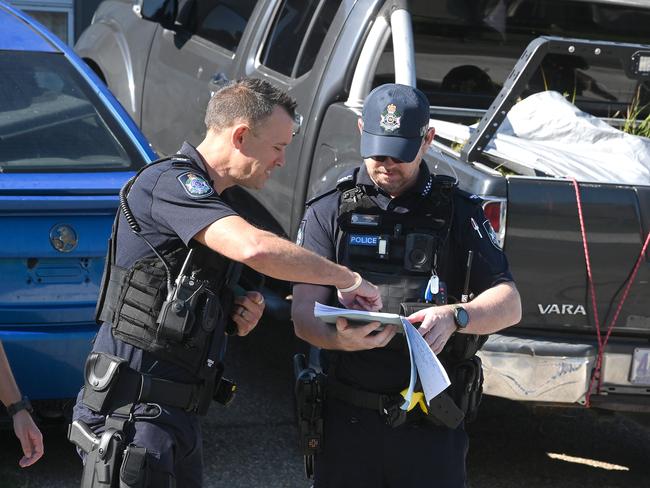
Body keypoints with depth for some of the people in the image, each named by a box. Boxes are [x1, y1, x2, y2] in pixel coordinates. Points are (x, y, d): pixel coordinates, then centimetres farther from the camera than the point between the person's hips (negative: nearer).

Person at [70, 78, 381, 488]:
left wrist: (242, 313, 6)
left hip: (178, 416, 10)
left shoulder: (210, 201, 19)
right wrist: (348, 279, -17)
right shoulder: (170, 182, -12)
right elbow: (256, 249, -30)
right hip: (135, 412, -10)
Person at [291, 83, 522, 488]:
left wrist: (454, 316, -22)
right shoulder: (329, 212, 4)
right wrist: (340, 338, -28)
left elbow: (510, 305, -1)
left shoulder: (458, 212, 5)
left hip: (432, 428, 0)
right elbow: (303, 314, -5)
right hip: (347, 421, 0)